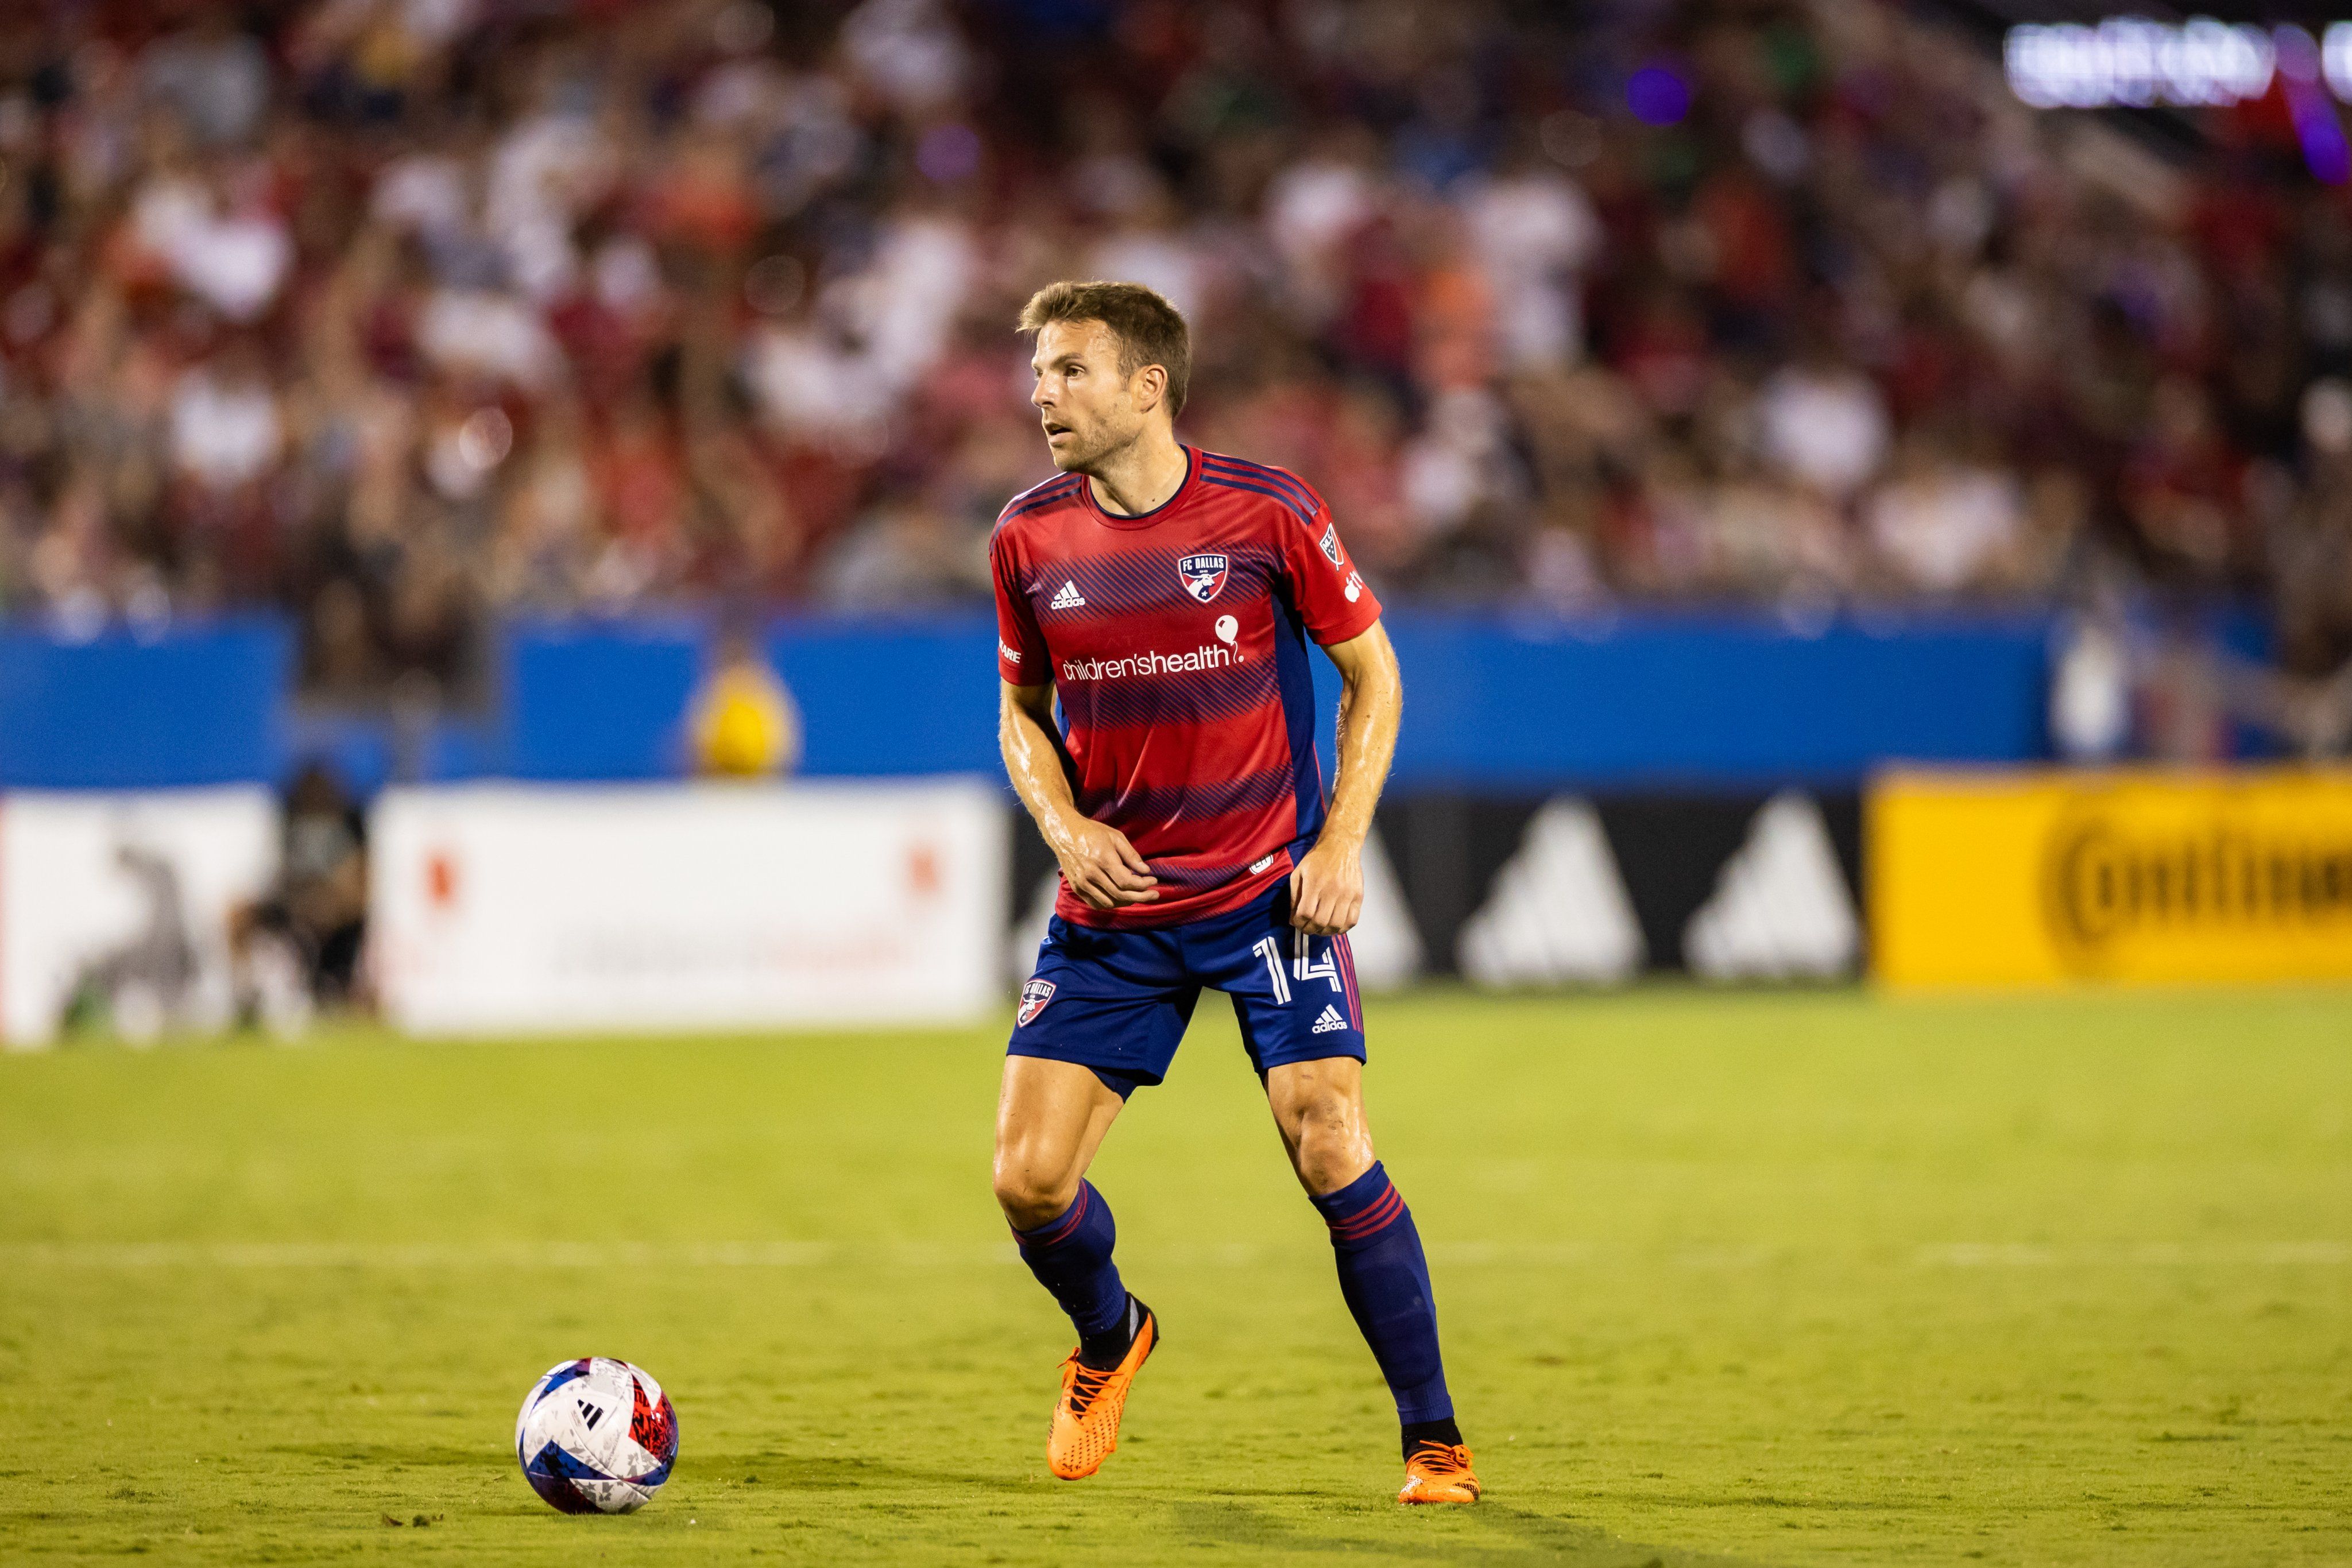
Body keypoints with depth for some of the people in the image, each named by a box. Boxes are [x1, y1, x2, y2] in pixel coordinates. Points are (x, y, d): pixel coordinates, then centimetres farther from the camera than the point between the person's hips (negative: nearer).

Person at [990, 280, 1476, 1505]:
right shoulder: (1030, 536, -1)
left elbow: (1371, 673, 1)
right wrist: (1062, 825, -5)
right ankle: (1110, 1340, 29)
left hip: (1267, 892, -3)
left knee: (1330, 1150, -14)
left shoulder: (1265, 511, -10)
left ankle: (1434, 1441, 0)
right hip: (1111, 904, 3)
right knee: (1028, 1179, -5)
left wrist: (1341, 844, -9)